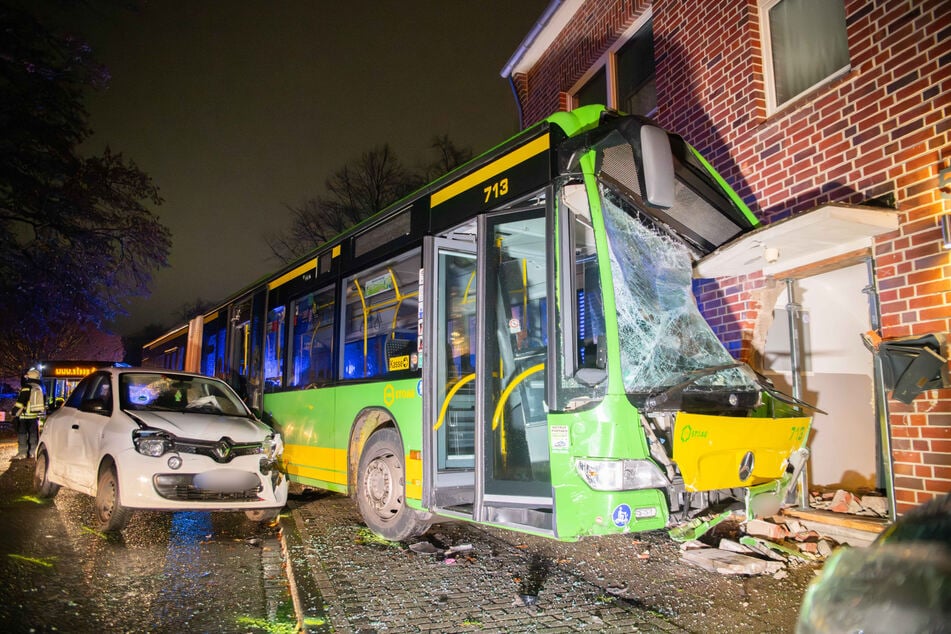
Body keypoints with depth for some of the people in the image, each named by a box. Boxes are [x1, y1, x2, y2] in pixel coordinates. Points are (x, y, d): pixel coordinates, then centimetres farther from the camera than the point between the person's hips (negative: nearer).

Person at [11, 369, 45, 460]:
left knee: (22, 435, 0)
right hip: (35, 416, 6)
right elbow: (43, 402, 18)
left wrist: (15, 414, -15)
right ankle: (33, 452, 12)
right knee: (33, 435, 10)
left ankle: (22, 453, 0)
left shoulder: (26, 388, -12)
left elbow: (20, 402, -17)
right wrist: (42, 413, 26)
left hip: (25, 416, -6)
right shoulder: (40, 389, 11)